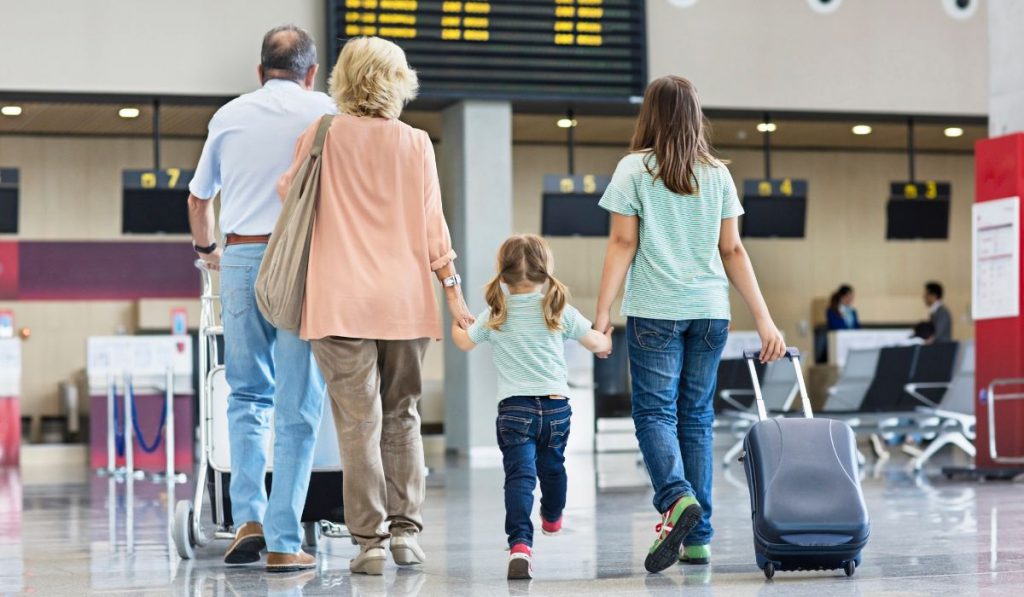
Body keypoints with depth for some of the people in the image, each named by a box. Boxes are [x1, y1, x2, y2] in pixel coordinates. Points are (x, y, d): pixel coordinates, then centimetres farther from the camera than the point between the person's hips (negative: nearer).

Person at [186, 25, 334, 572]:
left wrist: (205, 248, 43)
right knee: (298, 407, 0)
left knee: (248, 395, 16)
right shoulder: (322, 111, 5)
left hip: (241, 259, 3)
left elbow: (198, 199, 24)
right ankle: (283, 543, -2)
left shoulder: (229, 115, 14)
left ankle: (248, 518, 1)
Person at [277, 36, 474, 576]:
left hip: (341, 302, -2)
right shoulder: (416, 145, 3)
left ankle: (371, 541, -3)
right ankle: (405, 532, 12)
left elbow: (289, 195, 13)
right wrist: (454, 294, 12)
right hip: (405, 300, 2)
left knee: (358, 422, -2)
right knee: (401, 418, 13)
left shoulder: (321, 136, 0)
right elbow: (432, 227, 6)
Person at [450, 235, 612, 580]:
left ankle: (520, 542, -30)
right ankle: (552, 518, 52)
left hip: (514, 408, -2)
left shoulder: (495, 316, 1)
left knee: (519, 474, -11)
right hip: (556, 405, 2)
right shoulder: (559, 310, 1)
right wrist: (606, 340, 34)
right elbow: (595, 343, 10)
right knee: (552, 466, 26)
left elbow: (464, 342, 17)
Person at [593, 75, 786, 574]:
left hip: (655, 310, -3)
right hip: (710, 309, 3)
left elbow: (622, 243, -4)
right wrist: (764, 319, 10)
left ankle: (677, 499, -28)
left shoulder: (635, 168, 0)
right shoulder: (718, 174, 10)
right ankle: (698, 536, 7)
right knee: (696, 415, 8)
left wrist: (602, 312, -4)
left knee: (654, 410, -2)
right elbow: (733, 251, 8)